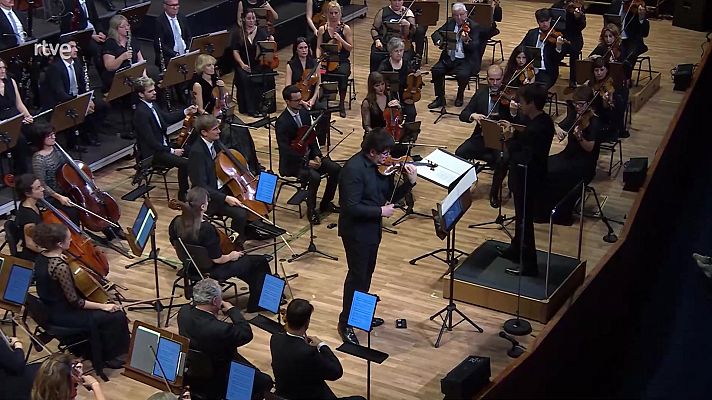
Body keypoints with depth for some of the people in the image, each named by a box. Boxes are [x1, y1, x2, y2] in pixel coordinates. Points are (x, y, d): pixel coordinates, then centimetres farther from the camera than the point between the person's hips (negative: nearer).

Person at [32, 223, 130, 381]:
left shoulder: (42, 257, -4)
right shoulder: (61, 267, -31)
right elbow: (75, 302, -25)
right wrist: (104, 306, -16)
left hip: (50, 308, 9)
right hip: (62, 316, -9)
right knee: (116, 317, -3)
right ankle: (109, 357, 15)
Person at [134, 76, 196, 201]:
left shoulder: (152, 104, 5)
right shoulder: (141, 113, -24)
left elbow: (167, 118, 21)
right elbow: (151, 141, -24)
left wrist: (186, 112, 9)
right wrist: (171, 151, -20)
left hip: (162, 145, 10)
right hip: (152, 153, -10)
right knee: (184, 163, -23)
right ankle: (183, 195, -8)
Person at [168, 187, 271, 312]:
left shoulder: (177, 222, -14)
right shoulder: (206, 229, -36)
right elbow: (217, 259, -28)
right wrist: (231, 256, -6)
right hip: (211, 272, -8)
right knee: (260, 262, 7)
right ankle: (256, 304, 23)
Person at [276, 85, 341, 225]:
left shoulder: (304, 113, 3)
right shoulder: (282, 122, -19)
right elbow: (285, 150, -23)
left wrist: (317, 155, -7)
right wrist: (306, 162, -26)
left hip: (309, 156, 7)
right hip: (293, 163, -7)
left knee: (335, 169, -10)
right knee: (314, 177, -31)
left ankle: (326, 203, 8)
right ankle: (311, 209, -8)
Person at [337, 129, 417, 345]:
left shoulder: (380, 165, 0)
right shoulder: (354, 169, -25)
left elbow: (390, 197, 5)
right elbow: (352, 207, -28)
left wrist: (410, 182, -8)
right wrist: (380, 211, -22)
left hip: (372, 229, 8)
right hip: (356, 231, -8)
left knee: (367, 273, 20)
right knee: (357, 275, 2)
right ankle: (345, 323, 16)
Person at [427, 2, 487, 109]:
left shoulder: (474, 26, -7)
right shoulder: (450, 22, 8)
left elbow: (475, 46, -18)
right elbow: (436, 33, 11)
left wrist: (467, 41, -40)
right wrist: (439, 41, -12)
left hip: (467, 60, -4)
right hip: (449, 58, 5)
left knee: (462, 74, -31)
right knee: (436, 70, -18)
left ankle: (460, 96, 1)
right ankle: (440, 98, -2)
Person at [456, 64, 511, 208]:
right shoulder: (481, 94, 7)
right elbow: (463, 115, 3)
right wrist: (473, 115, -19)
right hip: (482, 137, 3)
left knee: (503, 160, -31)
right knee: (460, 153, -22)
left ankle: (494, 192, -6)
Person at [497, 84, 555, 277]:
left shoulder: (537, 129, -31)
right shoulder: (541, 120, -1)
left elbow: (524, 159, -31)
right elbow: (524, 139, 9)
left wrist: (510, 139, -21)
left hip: (527, 179, -10)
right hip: (526, 176, 10)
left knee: (525, 220, 4)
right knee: (522, 216, 26)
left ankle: (528, 265, 16)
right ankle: (517, 250, 46)